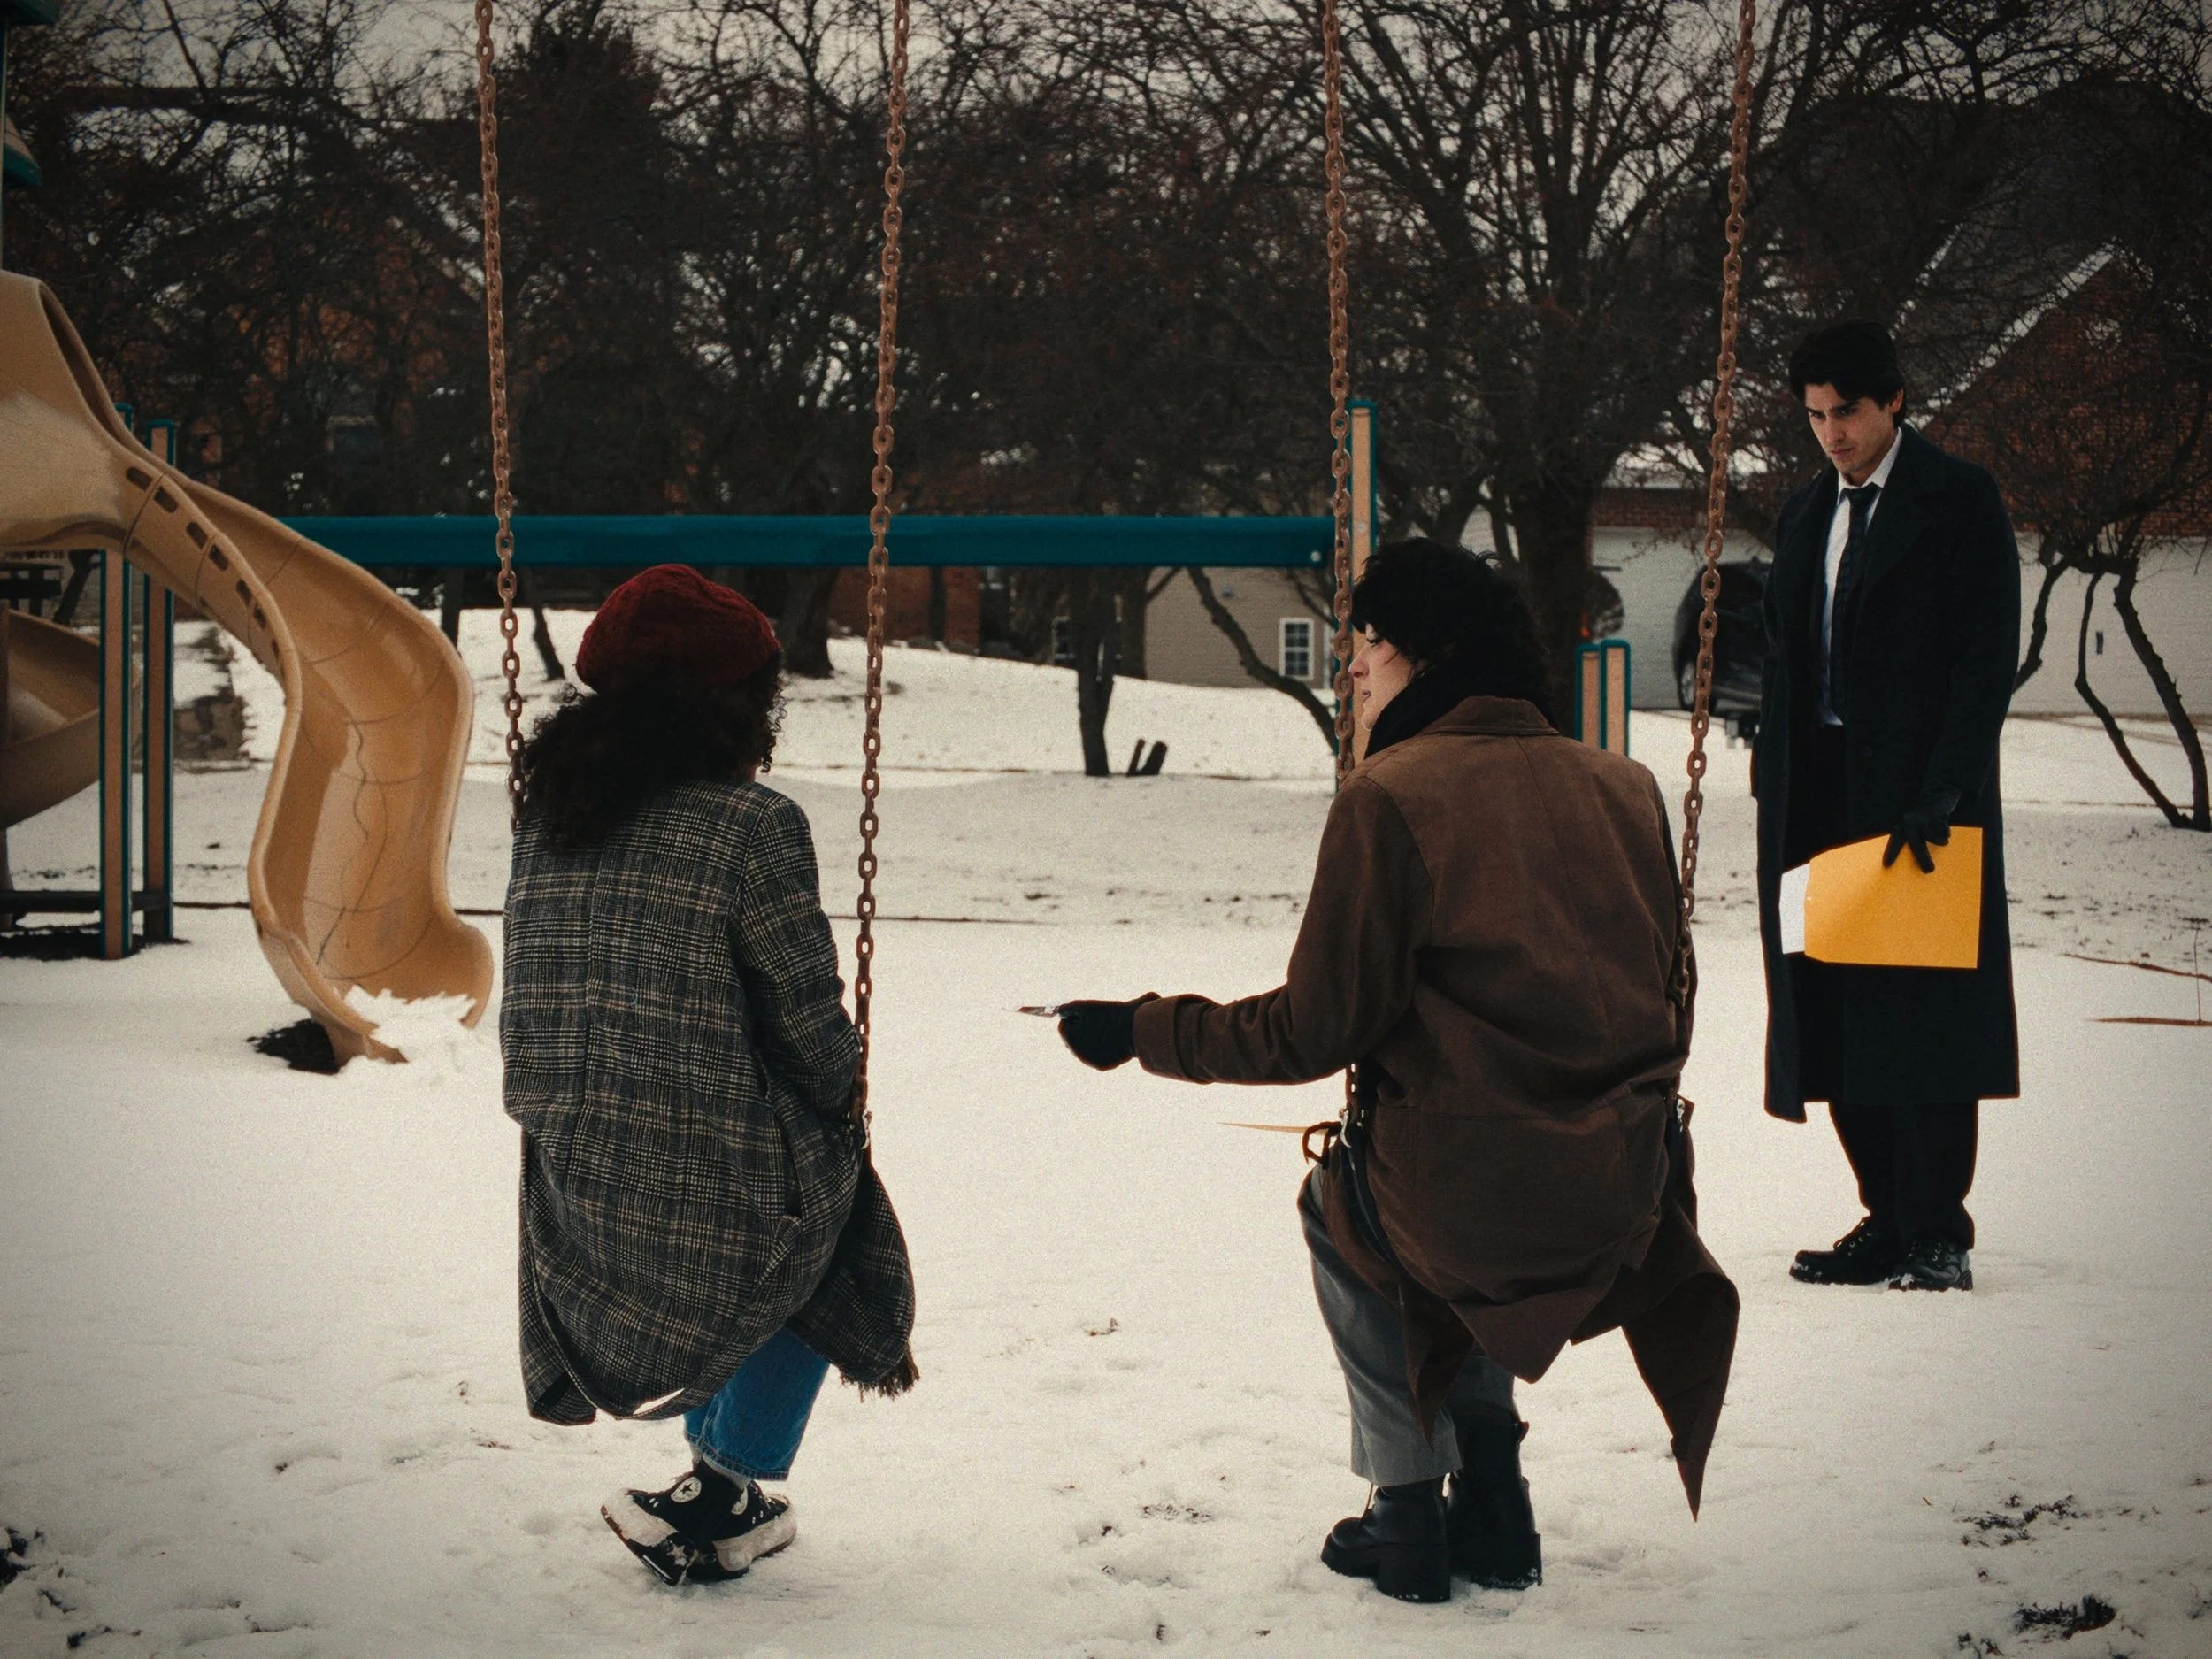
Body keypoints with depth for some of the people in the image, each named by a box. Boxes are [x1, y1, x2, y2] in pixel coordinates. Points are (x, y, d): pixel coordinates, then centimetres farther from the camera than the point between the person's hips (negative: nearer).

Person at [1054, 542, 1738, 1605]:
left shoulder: (1391, 795, -9)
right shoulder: (1625, 787, 8)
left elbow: (1313, 1031, -9)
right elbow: (1661, 1013, 15)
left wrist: (1140, 1032, 3)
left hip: (1470, 1206, -5)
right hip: (1626, 1202, 5)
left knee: (1339, 1209, 30)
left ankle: (1411, 1509, 27)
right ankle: (1491, 1504, 34)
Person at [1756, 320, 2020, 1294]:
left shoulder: (1959, 502, -3)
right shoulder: (1806, 514, 17)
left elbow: (1988, 656, -9)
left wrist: (1941, 792, -17)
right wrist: (1778, 793, 9)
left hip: (1919, 797, -6)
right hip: (1820, 801, 6)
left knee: (1921, 1015, -6)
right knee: (1836, 1018, 5)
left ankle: (1937, 1238, -2)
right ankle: (1889, 1218, 12)